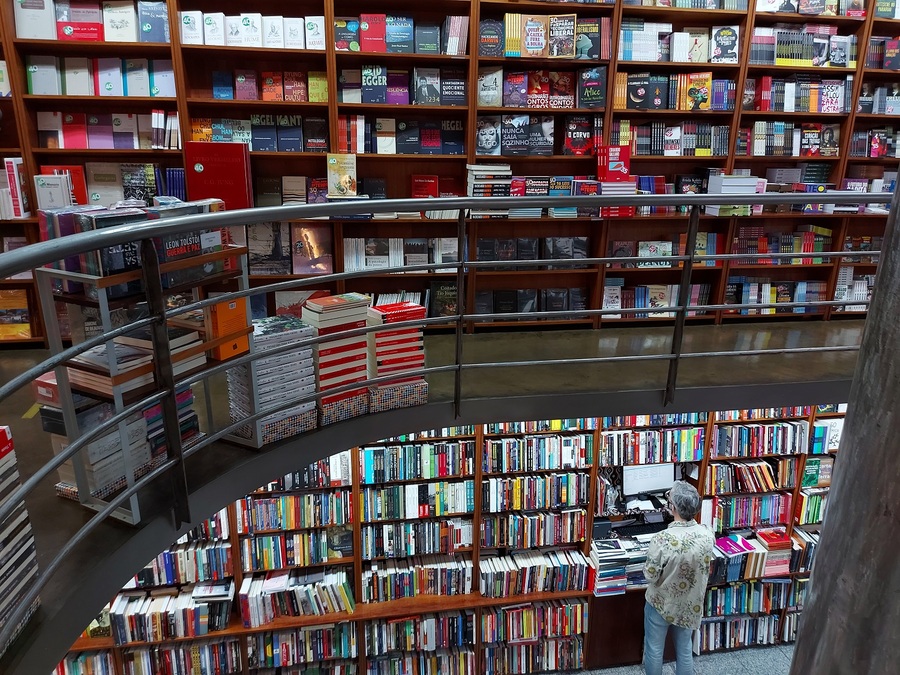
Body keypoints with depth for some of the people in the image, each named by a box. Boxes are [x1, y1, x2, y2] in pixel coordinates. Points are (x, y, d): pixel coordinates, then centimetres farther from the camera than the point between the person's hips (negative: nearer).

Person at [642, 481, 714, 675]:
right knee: (685, 649, 23)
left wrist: (648, 566, -2)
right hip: (690, 604, 4)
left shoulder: (662, 540, -33)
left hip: (661, 604, -4)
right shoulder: (706, 534, -18)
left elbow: (650, 576, -20)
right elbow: (703, 565, 2)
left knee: (654, 649, 18)